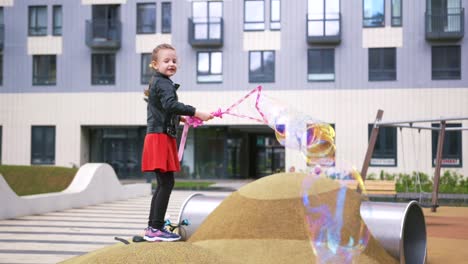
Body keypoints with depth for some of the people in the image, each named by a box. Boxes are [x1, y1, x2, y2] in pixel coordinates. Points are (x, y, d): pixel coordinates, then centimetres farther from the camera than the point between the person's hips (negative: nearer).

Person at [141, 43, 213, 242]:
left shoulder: (157, 82, 21)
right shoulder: (163, 83, -12)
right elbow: (171, 104, -30)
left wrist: (180, 117, 38)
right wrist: (196, 113, -32)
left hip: (161, 138, 11)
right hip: (160, 138, -11)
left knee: (163, 184, 13)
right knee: (166, 183, -11)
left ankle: (152, 228, 18)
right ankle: (156, 229, -10)